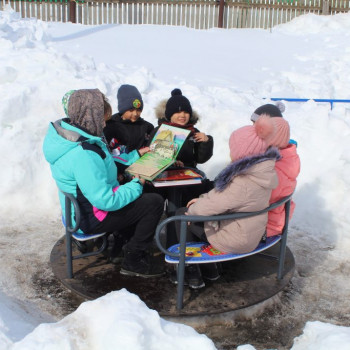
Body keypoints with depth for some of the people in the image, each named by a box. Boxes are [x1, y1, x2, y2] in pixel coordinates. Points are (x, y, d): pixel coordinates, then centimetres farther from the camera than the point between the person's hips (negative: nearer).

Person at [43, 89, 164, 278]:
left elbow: (103, 161, 15)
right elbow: (105, 201, -31)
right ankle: (132, 262, 4)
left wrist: (135, 155, 10)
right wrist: (136, 185, -17)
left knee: (142, 197, 24)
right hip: (91, 218, -10)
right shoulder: (82, 155, -33)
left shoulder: (65, 130, -2)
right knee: (154, 202, -9)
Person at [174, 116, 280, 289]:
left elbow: (212, 205, -23)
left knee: (181, 214, 7)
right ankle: (208, 267, 27)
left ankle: (192, 269, 18)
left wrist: (192, 209, -5)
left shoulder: (243, 183, -33)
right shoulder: (262, 170, -4)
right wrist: (202, 199, 3)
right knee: (196, 208, 22)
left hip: (235, 242, -9)